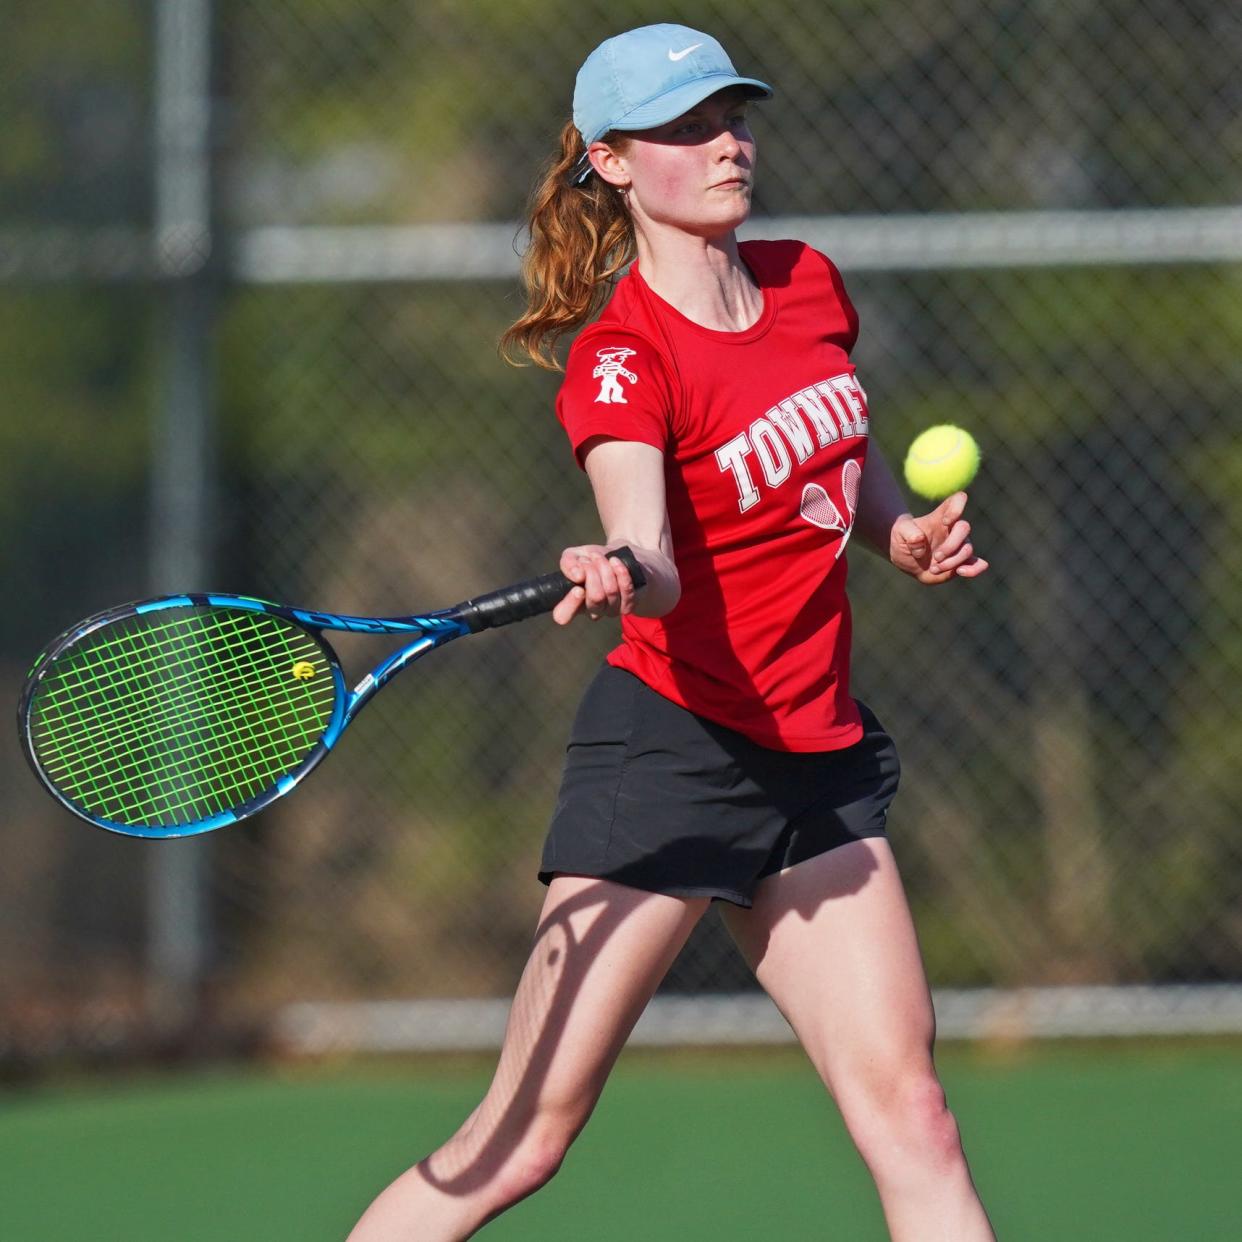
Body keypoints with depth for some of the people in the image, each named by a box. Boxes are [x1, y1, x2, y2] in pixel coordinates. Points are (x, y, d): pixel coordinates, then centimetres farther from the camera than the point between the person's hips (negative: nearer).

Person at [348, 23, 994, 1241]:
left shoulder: (806, 284, 7)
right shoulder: (621, 359, -15)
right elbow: (649, 551, -33)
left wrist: (903, 531, 6)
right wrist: (619, 574, -56)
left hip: (817, 761, 7)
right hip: (671, 743, -7)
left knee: (907, 1114, 0)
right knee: (521, 1140, -9)